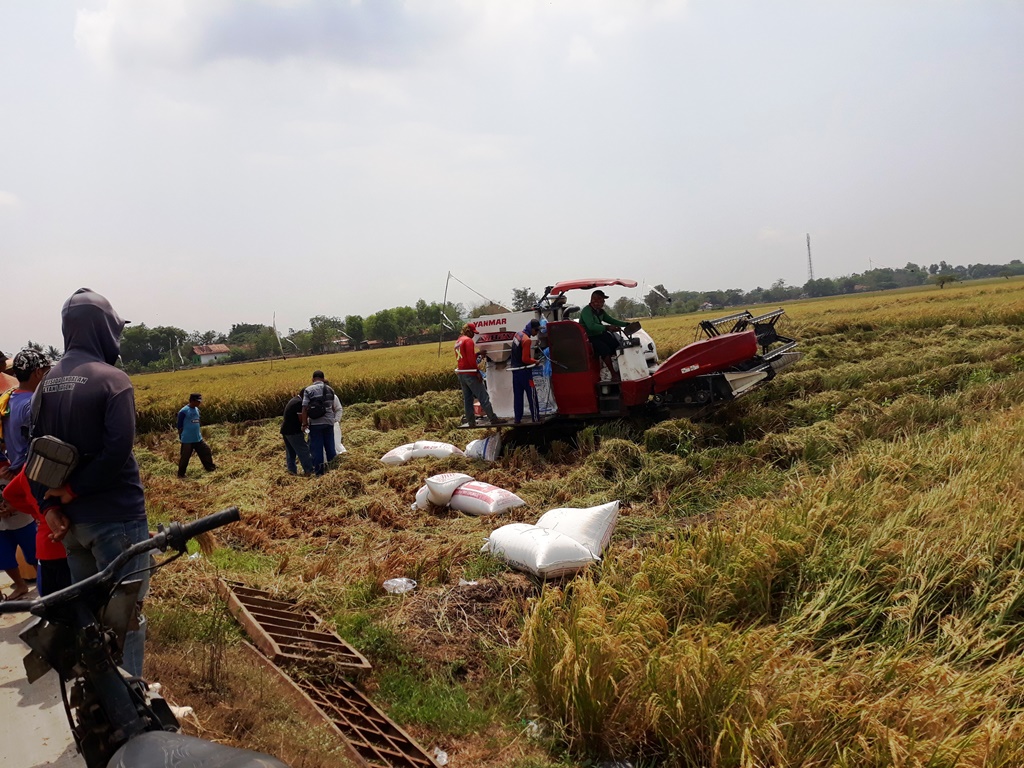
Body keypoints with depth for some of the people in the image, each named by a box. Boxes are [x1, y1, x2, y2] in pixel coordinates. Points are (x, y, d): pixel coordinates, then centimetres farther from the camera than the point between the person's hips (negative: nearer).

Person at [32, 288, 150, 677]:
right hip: (115, 517, -7)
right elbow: (117, 450, -22)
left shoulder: (48, 382, 6)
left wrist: (49, 505, -1)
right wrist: (74, 489, -11)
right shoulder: (112, 379, -14)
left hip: (69, 518, 7)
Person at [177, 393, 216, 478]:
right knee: (185, 457, 2)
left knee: (206, 451, 9)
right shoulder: (183, 411, -15)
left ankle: (210, 468, 22)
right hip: (187, 440, -7)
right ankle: (181, 474, 16)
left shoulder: (197, 409, 9)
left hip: (198, 439, 7)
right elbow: (179, 426, -10)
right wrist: (181, 437, -8)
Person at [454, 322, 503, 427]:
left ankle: (471, 421, 8)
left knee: (467, 398, 9)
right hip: (470, 374, -9)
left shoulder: (457, 342, 16)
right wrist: (477, 371, -16)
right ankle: (493, 418, -3)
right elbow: (471, 358, -18)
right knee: (483, 396, -5)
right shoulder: (468, 340, -11)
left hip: (461, 374, 9)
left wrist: (478, 354, 12)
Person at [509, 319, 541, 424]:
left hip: (515, 370, 8)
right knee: (532, 395, -2)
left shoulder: (517, 334, 6)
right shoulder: (527, 340, -21)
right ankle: (535, 419, -1)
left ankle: (518, 419, 13)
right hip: (524, 371, -8)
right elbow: (525, 359, -21)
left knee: (517, 395, 10)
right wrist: (535, 361, -6)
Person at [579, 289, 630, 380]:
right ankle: (613, 374, -22)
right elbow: (591, 326, -31)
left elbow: (611, 320, 19)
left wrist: (626, 324, 10)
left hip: (600, 334, 9)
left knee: (616, 344, -8)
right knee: (605, 349, -28)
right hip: (589, 338, -9)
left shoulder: (600, 311, 11)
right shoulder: (586, 311, -18)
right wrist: (607, 328, -37)